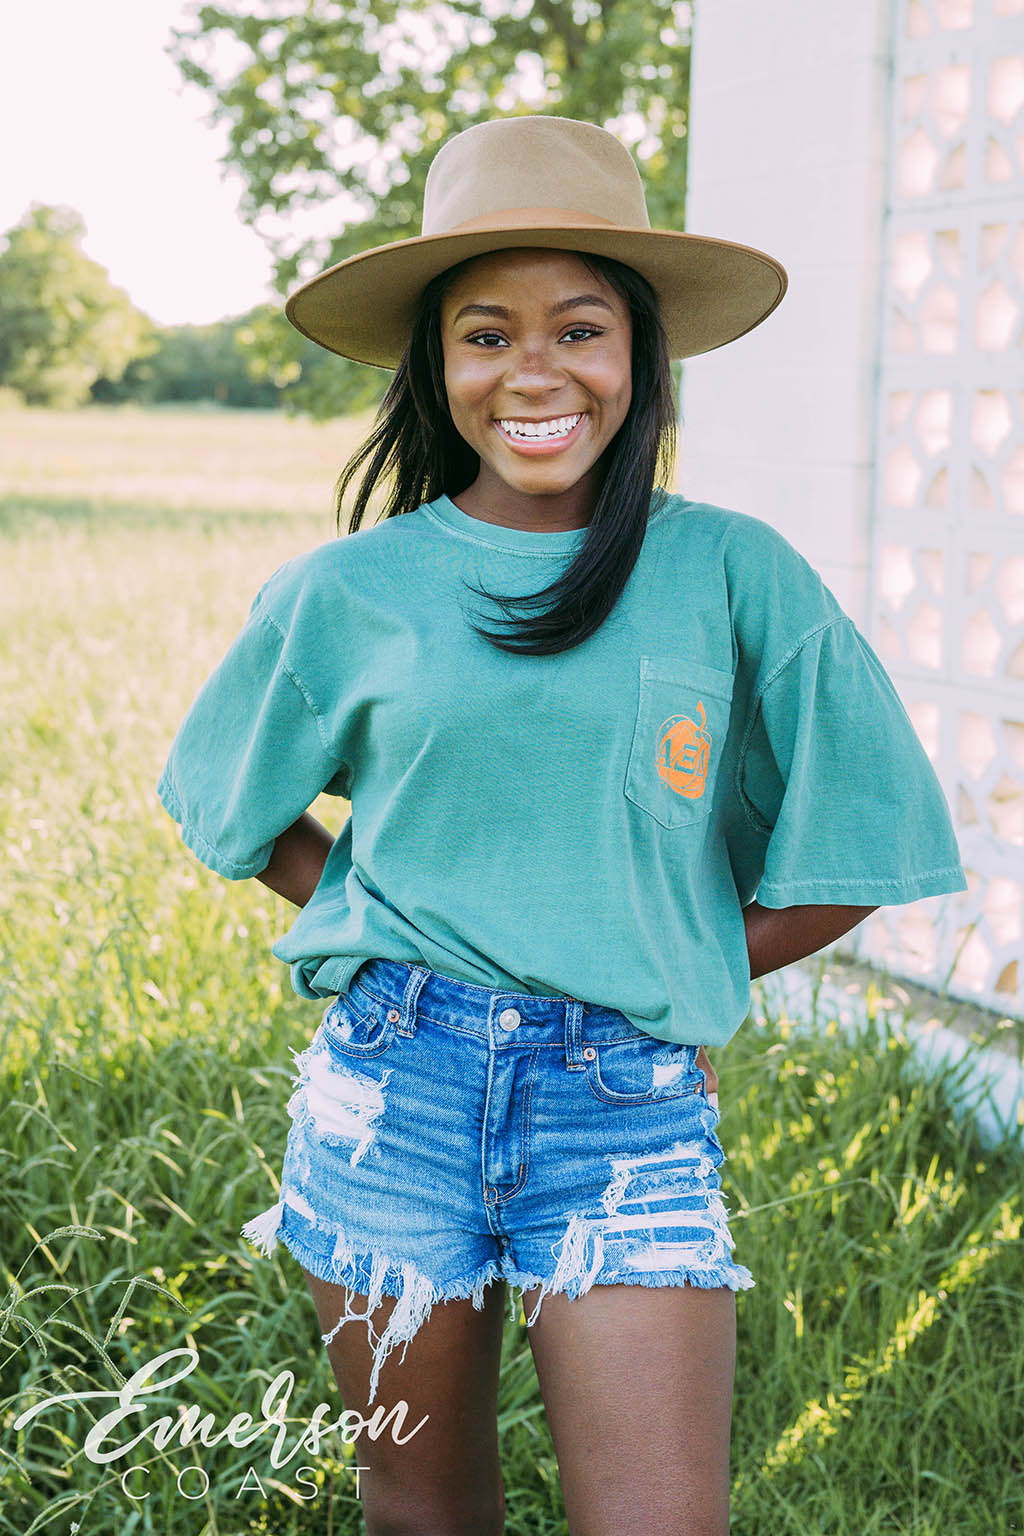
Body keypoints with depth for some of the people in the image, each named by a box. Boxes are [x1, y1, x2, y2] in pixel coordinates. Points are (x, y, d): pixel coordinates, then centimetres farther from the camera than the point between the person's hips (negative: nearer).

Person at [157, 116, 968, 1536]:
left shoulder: (734, 576, -2)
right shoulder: (345, 594, 1)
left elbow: (852, 851, 5)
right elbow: (238, 811, 16)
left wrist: (664, 973, 3)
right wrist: (394, 935, 4)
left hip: (632, 1109, -1)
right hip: (395, 1085, 1)